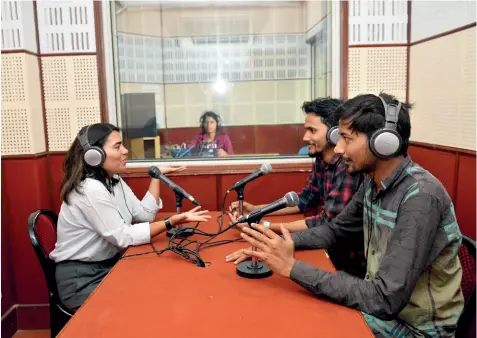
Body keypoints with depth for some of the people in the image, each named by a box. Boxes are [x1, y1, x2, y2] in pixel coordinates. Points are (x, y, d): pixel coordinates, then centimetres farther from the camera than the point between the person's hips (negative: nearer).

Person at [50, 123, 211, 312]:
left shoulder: (114, 181, 4)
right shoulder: (89, 190, -24)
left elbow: (145, 214, 1)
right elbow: (123, 237, -23)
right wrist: (172, 222, -30)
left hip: (109, 265, 8)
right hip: (81, 279, -8)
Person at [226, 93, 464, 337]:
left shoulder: (420, 197, -28)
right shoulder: (373, 182, -3)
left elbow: (385, 299, -31)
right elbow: (334, 229, 9)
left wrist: (292, 267, -29)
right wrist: (277, 244, -8)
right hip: (382, 303, 6)